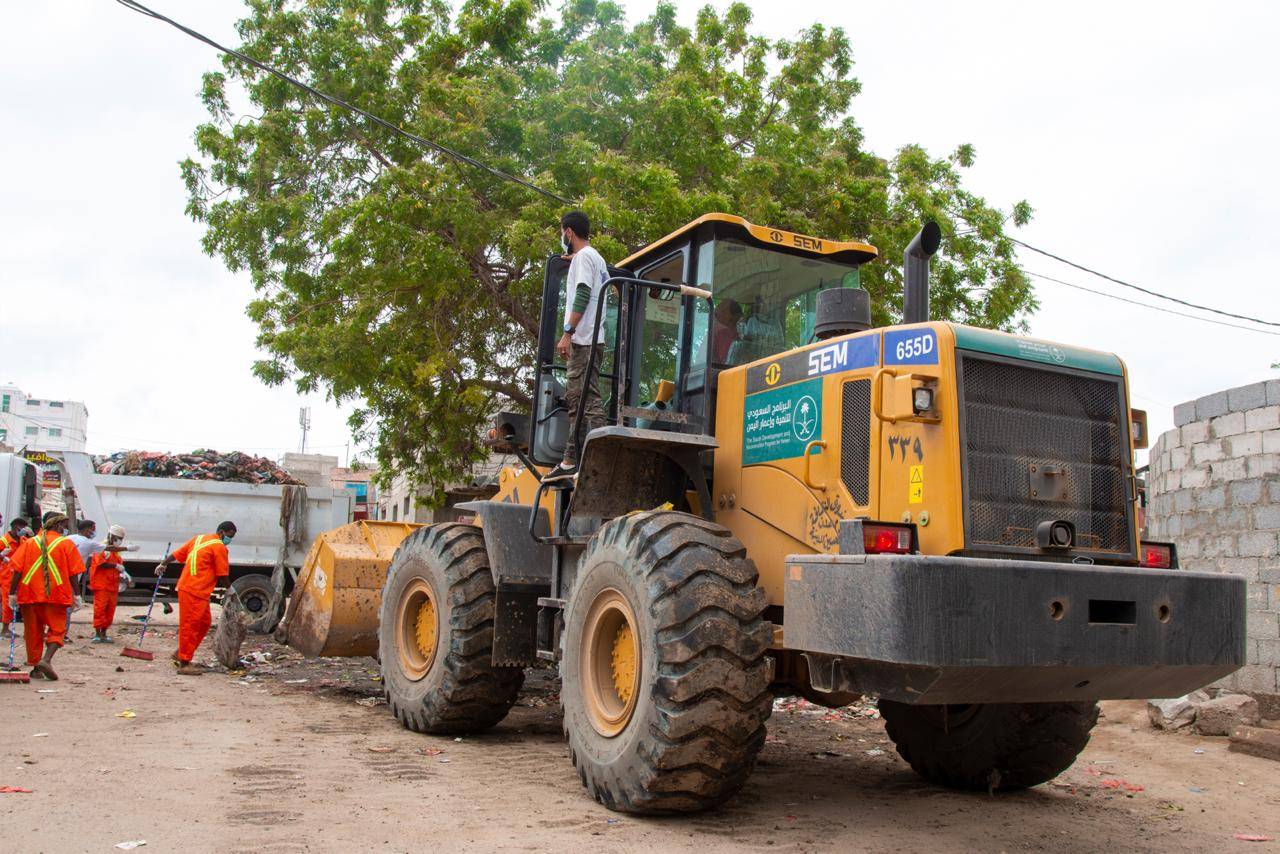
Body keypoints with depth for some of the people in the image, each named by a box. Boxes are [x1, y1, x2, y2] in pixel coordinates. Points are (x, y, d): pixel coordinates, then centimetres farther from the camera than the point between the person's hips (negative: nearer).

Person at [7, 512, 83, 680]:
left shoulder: (30, 542, 8)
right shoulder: (66, 543, 1)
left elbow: (17, 570, 3)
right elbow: (73, 573, -1)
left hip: (29, 595, 3)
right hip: (56, 595, -3)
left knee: (33, 631, 12)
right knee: (57, 630, 5)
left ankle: (36, 668, 16)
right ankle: (46, 659, -16)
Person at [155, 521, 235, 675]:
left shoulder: (199, 539, 17)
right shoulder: (219, 547, -9)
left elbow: (177, 553, 17)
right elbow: (222, 574, -6)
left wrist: (163, 564, 27)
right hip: (194, 591, -9)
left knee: (205, 622, 15)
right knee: (190, 625, -5)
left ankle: (181, 654, 19)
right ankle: (184, 664, -2)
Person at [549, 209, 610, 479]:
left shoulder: (583, 257, -5)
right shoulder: (597, 258, 25)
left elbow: (582, 297, -17)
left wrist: (567, 333, -21)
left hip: (584, 339, -10)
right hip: (587, 342, 10)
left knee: (588, 399, -17)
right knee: (575, 399, 11)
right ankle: (571, 460, 13)